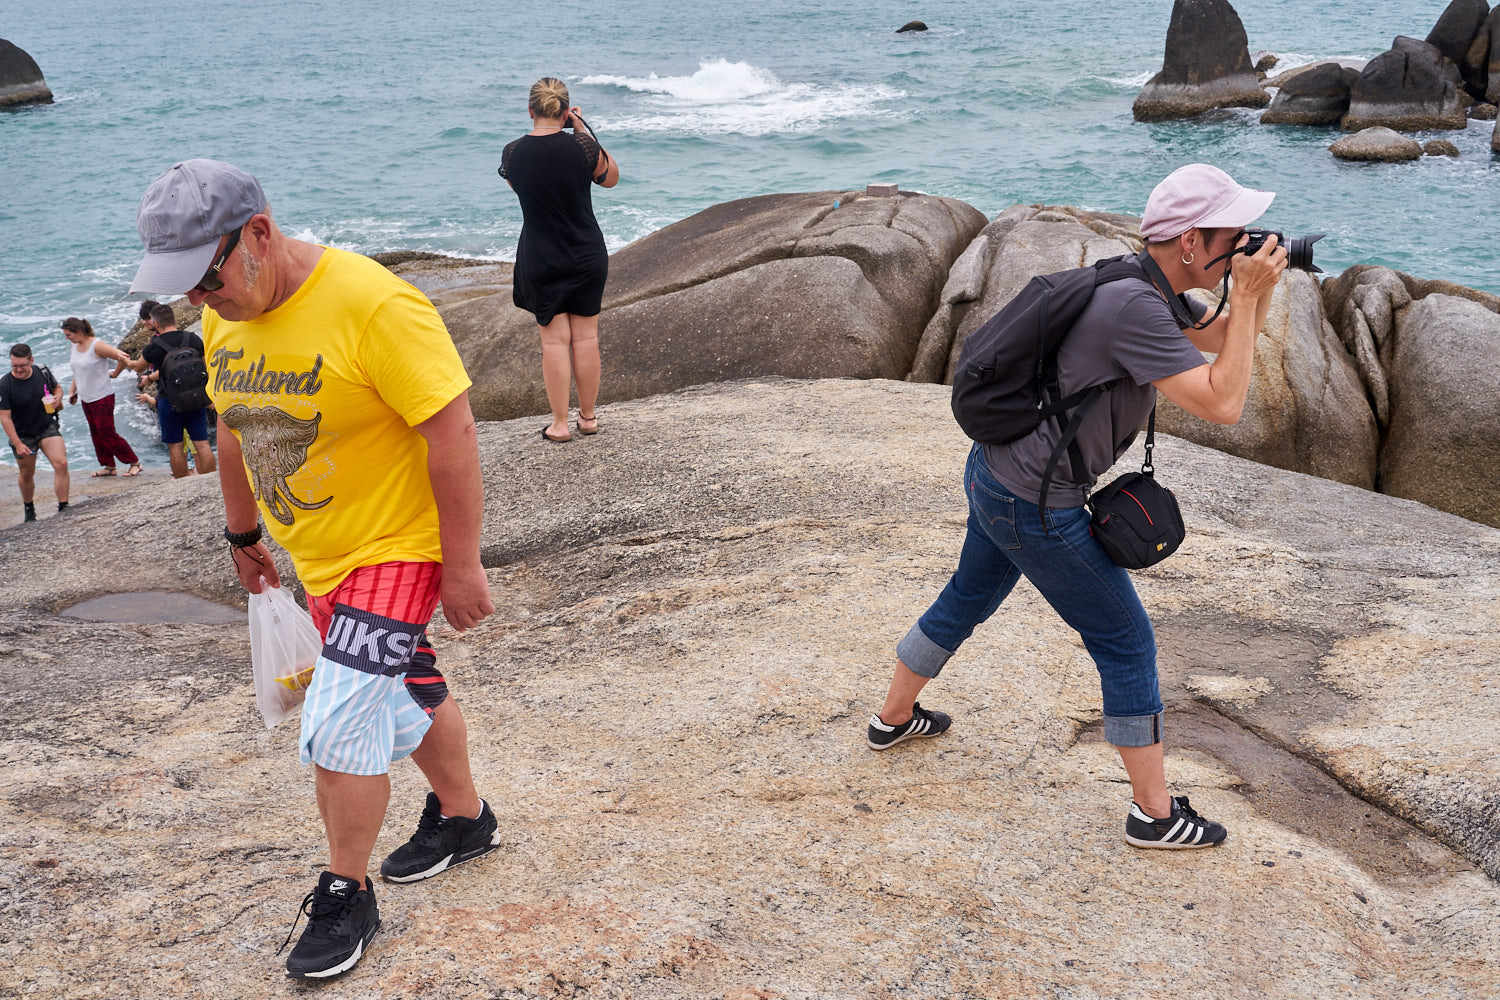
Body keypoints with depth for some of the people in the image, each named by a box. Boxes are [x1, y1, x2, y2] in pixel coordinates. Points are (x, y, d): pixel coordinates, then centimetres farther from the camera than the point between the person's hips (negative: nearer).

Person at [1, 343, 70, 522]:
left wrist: (57, 398, -13)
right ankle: (29, 510, 38)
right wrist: (18, 444, -19)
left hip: (47, 427, 2)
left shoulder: (42, 372, -9)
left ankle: (63, 509, -13)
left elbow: (57, 388, 12)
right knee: (27, 475, 13)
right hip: (22, 435, -1)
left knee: (61, 463, -18)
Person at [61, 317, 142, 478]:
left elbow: (123, 358, -18)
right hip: (86, 399, 8)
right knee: (96, 434, 11)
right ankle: (109, 466, 20)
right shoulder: (75, 345, 6)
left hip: (102, 397, -8)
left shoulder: (97, 346, -19)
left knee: (107, 433, -7)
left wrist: (115, 374, -4)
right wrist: (72, 390, 16)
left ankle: (134, 462, 2)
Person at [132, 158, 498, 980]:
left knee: (338, 725, -11)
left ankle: (346, 895, 9)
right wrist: (242, 532, 21)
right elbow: (235, 430, 13)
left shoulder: (374, 305, -27)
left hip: (395, 549, -7)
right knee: (405, 695, 21)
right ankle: (463, 818, 43)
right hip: (318, 559, 7)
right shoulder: (224, 318, -2)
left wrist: (462, 566, -21)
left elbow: (453, 432, -24)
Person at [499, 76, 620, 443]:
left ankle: (559, 424, 8)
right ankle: (588, 416, 19)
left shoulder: (513, 153, -9)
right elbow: (611, 177, 7)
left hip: (541, 260, 0)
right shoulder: (581, 146, -13)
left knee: (554, 339, 5)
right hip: (588, 256, 0)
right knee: (586, 336, 10)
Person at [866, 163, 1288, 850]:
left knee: (966, 601, 27)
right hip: (1035, 507, -10)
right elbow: (1222, 404, -27)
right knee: (1126, 644, 2)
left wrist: (1258, 289, -2)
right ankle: (1154, 813, 12)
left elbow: (1220, 344, 17)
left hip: (994, 473, 10)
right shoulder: (1137, 308, -25)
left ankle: (893, 719, 47)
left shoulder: (1138, 286, 5)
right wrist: (1248, 294, -21)